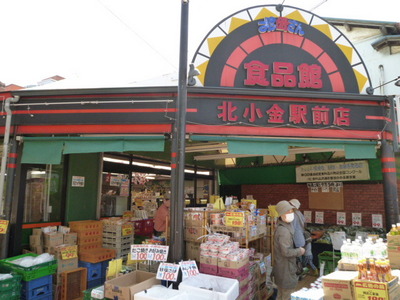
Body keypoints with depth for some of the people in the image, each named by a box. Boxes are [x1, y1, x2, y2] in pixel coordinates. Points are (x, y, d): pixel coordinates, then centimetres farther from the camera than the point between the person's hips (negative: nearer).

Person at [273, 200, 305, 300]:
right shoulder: (284, 231, -25)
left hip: (280, 268, 10)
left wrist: (297, 249, 10)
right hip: (286, 269, -10)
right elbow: (286, 252, -26)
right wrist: (299, 251, -13)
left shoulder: (280, 227, 6)